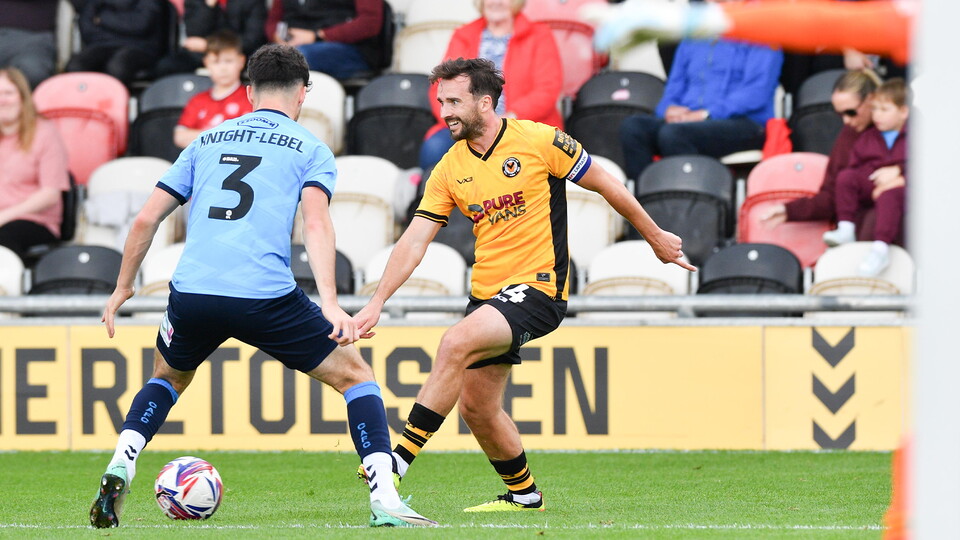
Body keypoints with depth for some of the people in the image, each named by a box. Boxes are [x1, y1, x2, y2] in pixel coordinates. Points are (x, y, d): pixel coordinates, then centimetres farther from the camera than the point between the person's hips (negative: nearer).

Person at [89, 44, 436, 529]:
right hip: (266, 296, -3)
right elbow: (315, 222, -7)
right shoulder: (310, 150, 11)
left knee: (168, 378, 32)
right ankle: (385, 502, -2)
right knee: (355, 375, 12)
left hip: (192, 291, 3)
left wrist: (123, 289, 30)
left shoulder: (208, 142, 22)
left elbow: (146, 219, 19)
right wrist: (330, 304, -16)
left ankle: (120, 466, 8)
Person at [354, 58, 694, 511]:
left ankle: (401, 461, -29)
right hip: (487, 293, 7)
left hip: (538, 288, -7)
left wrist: (656, 238, 11)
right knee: (476, 407, 6)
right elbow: (413, 242, 3)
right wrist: (376, 302, -7)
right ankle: (523, 495, 30)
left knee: (455, 343, -28)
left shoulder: (539, 141, -9)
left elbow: (606, 185, 2)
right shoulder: (449, 171, 4)